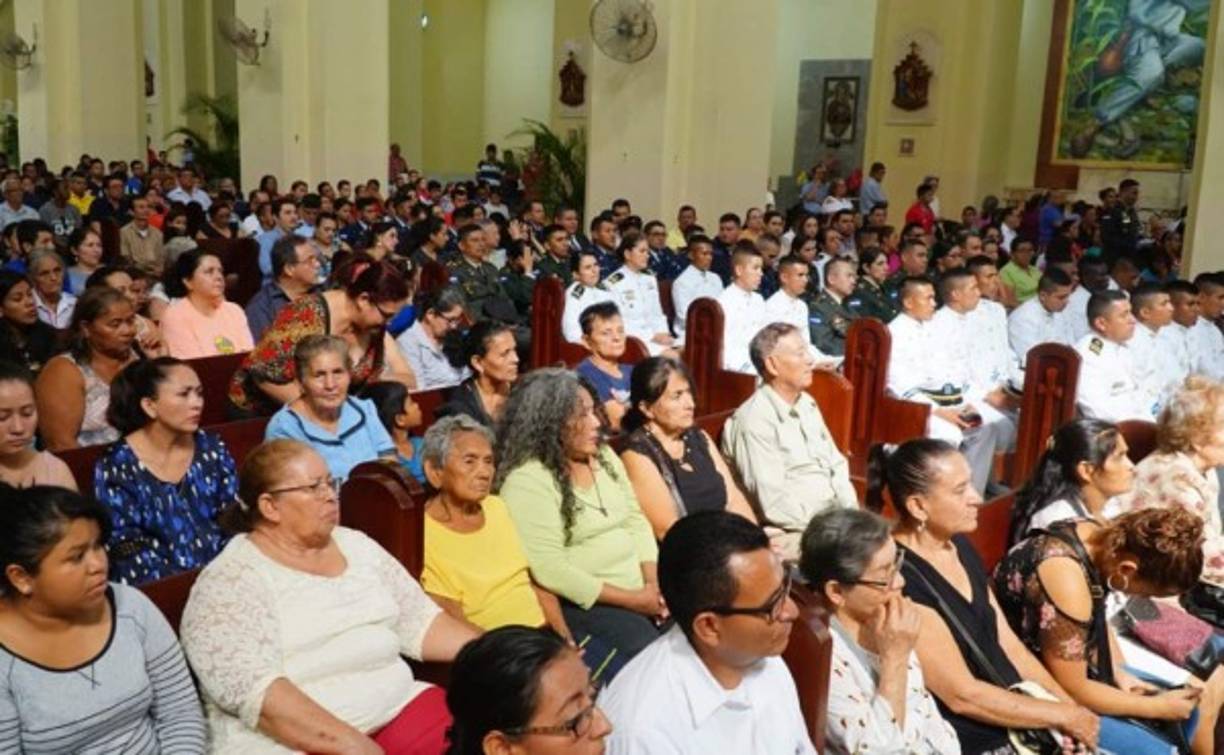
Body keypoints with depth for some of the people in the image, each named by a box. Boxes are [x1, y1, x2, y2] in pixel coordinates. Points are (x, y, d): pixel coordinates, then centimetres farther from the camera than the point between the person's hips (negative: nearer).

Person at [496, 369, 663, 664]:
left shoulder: (604, 455, 10)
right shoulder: (527, 480, -13)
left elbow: (636, 520, 11)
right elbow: (549, 569, -19)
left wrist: (654, 582, -7)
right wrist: (631, 600, -17)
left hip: (641, 589, 7)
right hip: (583, 602, -7)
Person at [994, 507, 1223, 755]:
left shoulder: (1096, 535, -7)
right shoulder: (1066, 578, -34)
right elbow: (1071, 689, -25)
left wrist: (1120, 673, -3)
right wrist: (1157, 707, -14)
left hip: (1074, 671, 9)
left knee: (1188, 714, 13)